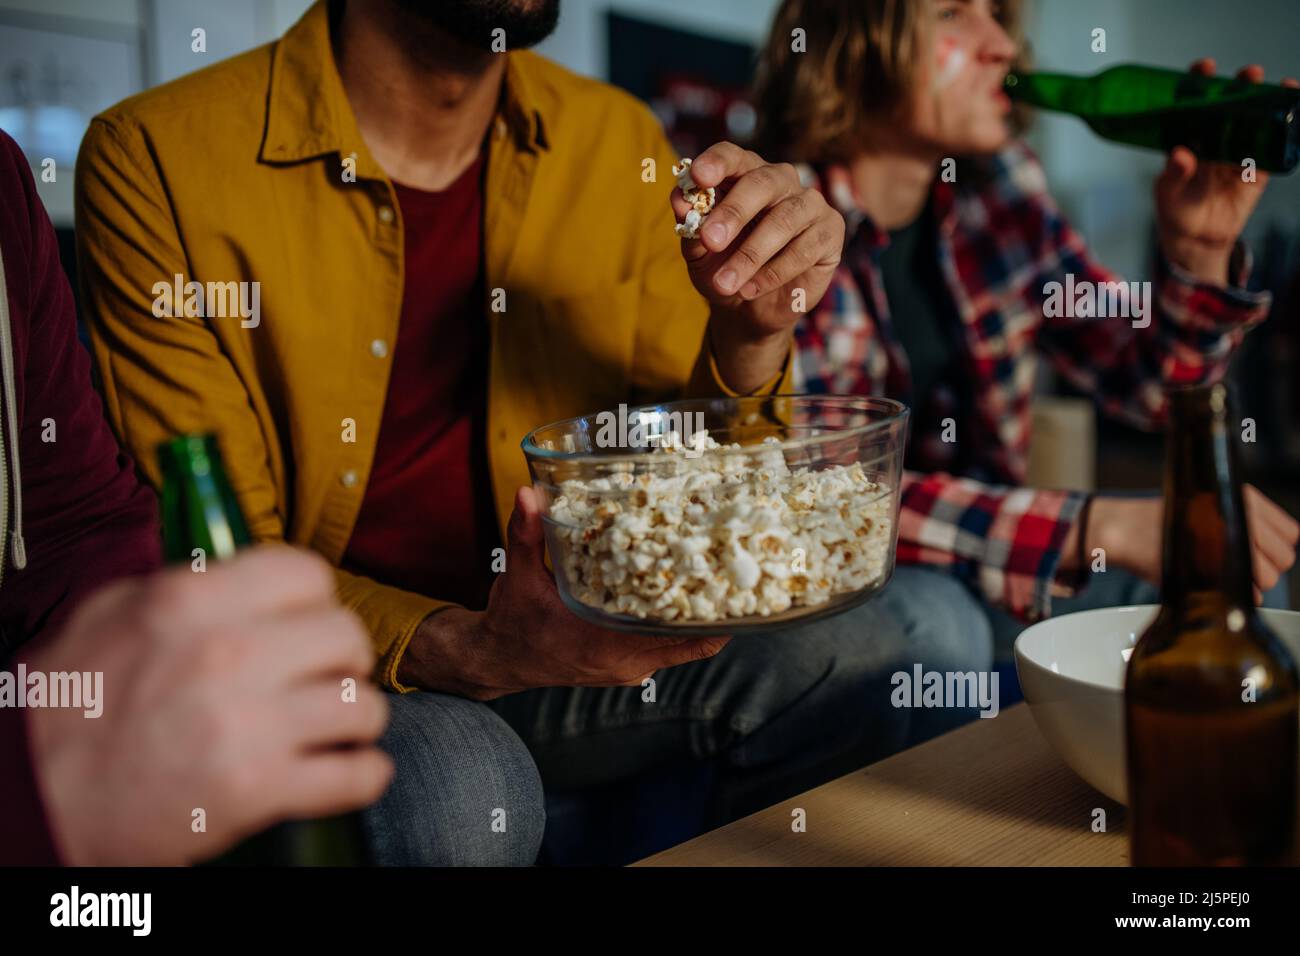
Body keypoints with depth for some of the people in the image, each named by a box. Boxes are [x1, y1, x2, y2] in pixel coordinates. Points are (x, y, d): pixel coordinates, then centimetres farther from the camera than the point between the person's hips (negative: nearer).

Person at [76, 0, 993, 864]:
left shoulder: (618, 141, 1)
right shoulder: (155, 157, -12)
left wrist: (752, 333, -19)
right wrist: (460, 652, -29)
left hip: (568, 634, 4)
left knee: (919, 628, -18)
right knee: (459, 785, -36)